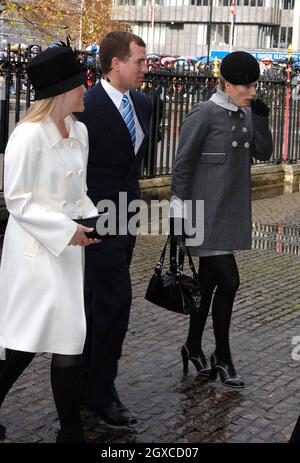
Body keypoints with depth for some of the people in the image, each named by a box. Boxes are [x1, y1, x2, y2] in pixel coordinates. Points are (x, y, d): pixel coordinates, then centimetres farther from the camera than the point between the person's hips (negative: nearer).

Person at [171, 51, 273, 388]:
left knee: (208, 281, 14)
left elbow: (262, 153, 6)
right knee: (228, 282, -8)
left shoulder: (244, 115, 8)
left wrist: (260, 117, -7)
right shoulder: (203, 115, -13)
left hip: (231, 214, 7)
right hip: (207, 213, -7)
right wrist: (179, 211, -12)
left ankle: (193, 347, 27)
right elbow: (182, 165, -11)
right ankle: (223, 357, 5)